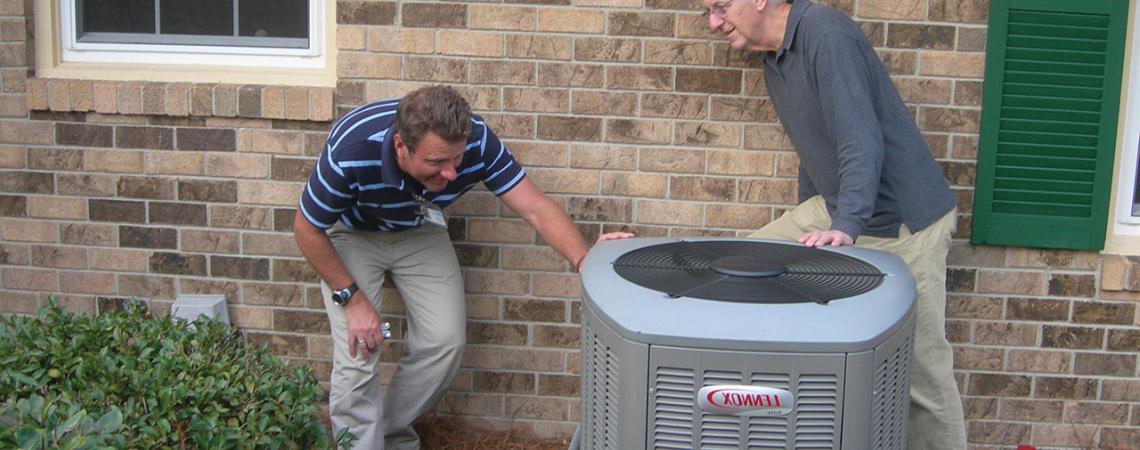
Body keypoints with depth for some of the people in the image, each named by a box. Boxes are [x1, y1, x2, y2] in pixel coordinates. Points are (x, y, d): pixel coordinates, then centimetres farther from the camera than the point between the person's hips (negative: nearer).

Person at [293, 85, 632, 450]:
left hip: (419, 231, 3)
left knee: (445, 341, -6)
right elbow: (308, 229, -23)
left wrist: (584, 259, -45)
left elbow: (535, 207, -29)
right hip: (353, 234, -3)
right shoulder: (351, 151, -39)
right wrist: (352, 298, -22)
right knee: (358, 354, -16)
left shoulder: (475, 140, -31)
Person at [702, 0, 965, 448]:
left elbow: (862, 141, -26)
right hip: (833, 208, 9)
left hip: (902, 221, -9)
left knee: (919, 361, -4)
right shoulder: (774, 58, 11)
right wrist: (805, 226, 21)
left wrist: (845, 226, -35)